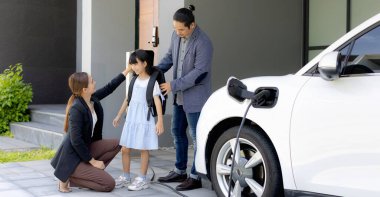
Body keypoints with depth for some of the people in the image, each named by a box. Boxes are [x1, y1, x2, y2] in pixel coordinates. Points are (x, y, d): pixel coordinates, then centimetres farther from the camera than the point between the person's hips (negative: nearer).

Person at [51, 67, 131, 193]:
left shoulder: (92, 99, -2)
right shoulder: (76, 109, -26)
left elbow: (109, 88, 14)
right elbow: (76, 141, -25)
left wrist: (128, 69, 13)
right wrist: (93, 161, -18)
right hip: (73, 157, -9)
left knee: (117, 144, 4)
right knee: (109, 184, -10)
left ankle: (90, 171, 4)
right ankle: (69, 178, -3)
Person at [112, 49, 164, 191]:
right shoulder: (134, 80, 11)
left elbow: (157, 101, -15)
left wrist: (160, 121, -22)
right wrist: (119, 116, 23)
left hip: (145, 120, -6)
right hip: (131, 120, 6)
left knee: (144, 150, 1)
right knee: (125, 149, 7)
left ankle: (142, 179, 8)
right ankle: (125, 177, 19)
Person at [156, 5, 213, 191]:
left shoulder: (202, 43, -21)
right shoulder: (176, 35, 2)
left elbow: (199, 73, -22)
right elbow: (170, 55, 17)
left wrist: (173, 85, -21)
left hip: (195, 97, -8)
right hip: (180, 96, 8)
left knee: (197, 137, -1)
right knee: (177, 132, 17)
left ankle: (195, 177, 7)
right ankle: (180, 171, 30)